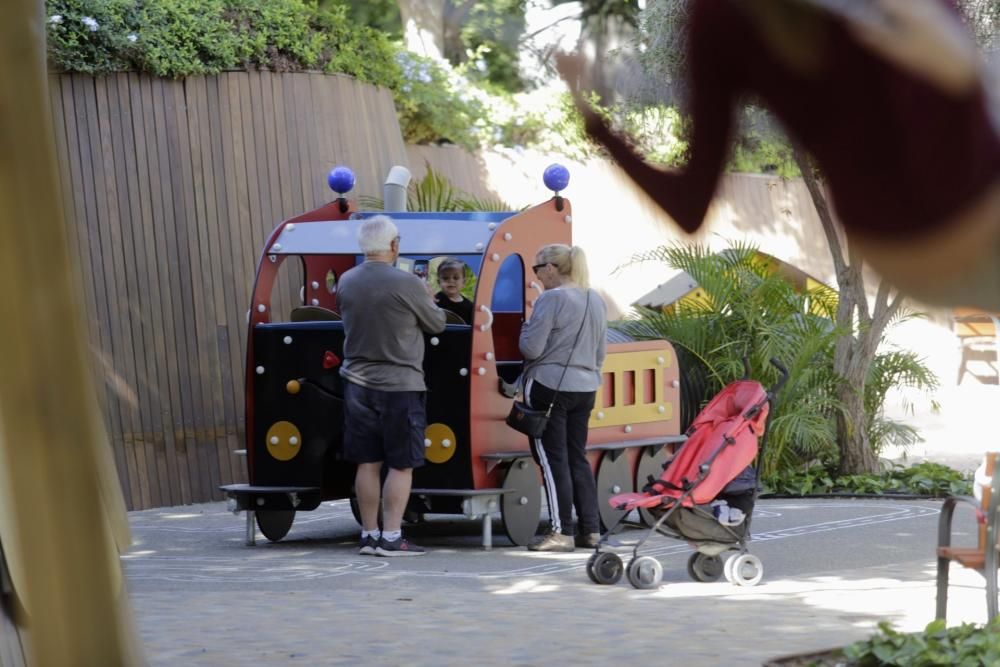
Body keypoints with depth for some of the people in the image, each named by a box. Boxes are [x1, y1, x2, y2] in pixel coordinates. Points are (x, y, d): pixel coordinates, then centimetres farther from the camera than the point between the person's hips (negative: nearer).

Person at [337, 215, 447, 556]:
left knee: (367, 463, 11)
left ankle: (368, 534, 15)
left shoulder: (346, 282, 2)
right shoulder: (406, 284, -15)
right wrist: (426, 302, 18)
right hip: (399, 386, -6)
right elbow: (437, 324, -4)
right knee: (401, 465, 0)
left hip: (358, 384, 6)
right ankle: (391, 538, -2)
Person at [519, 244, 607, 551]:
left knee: (553, 459, -2)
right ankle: (590, 529, 13)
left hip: (549, 386, -7)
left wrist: (526, 329, 5)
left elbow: (531, 349, -15)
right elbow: (601, 353, 17)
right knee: (578, 458, 13)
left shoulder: (551, 300, -13)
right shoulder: (596, 301, 11)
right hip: (585, 388, 7)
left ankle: (562, 532, -2)